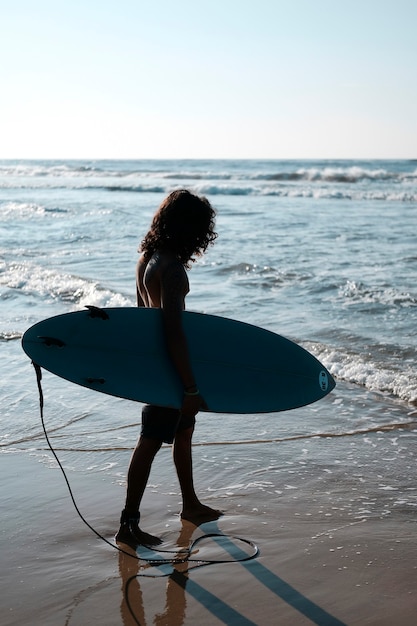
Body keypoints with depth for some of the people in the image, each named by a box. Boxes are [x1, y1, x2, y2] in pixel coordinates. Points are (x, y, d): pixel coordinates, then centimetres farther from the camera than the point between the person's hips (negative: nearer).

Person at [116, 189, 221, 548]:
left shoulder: (147, 256, 3)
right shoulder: (172, 268, -26)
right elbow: (174, 333, -29)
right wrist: (191, 388, -26)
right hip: (169, 368, -10)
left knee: (184, 431, 21)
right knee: (151, 442, -1)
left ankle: (191, 505, 37)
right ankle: (128, 524, 9)